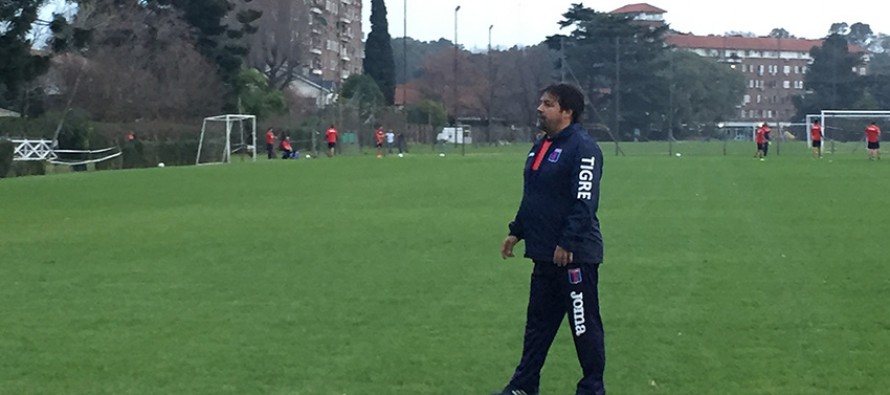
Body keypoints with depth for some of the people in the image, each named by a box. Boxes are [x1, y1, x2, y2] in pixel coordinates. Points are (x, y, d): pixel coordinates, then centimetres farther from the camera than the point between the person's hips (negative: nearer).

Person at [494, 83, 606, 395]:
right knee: (538, 322, 16)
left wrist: (567, 244, -24)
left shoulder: (583, 148, -15)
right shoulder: (541, 147, 14)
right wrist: (517, 231, 19)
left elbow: (585, 202, -22)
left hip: (573, 255, -9)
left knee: (584, 325, 1)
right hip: (544, 253, 9)